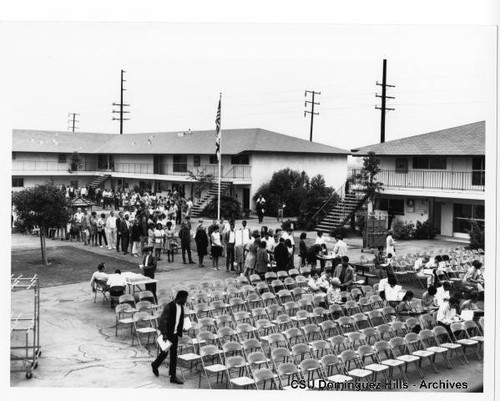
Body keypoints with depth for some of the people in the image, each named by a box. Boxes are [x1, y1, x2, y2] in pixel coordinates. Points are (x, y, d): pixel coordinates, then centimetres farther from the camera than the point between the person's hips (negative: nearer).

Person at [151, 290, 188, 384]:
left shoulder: (181, 307, 3)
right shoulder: (169, 307, -20)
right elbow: (162, 320, -21)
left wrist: (180, 333, 16)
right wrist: (164, 334, -25)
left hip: (174, 334, 6)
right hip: (167, 333, -6)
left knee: (174, 354, 6)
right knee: (165, 352, 4)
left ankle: (173, 376, 10)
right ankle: (155, 365, 34)